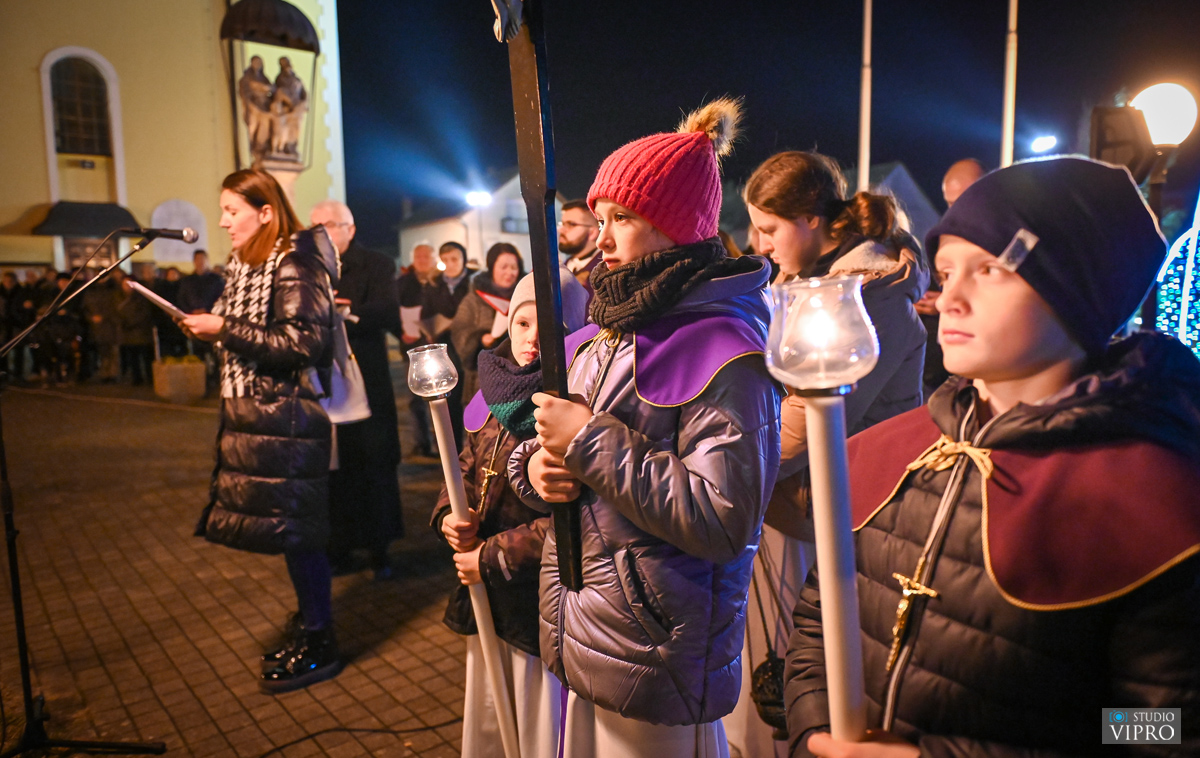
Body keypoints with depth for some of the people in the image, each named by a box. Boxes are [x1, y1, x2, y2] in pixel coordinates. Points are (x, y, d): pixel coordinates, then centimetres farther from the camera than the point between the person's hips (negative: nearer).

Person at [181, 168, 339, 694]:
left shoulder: (294, 265, -12)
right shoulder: (247, 266, 15)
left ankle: (318, 647, 13)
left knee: (294, 530, -2)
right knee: (285, 529, 15)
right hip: (253, 414, 9)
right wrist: (213, 330, 8)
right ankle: (307, 630, 30)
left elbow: (305, 341, -21)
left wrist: (226, 329, -19)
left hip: (286, 418, -9)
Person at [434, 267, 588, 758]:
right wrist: (447, 516, -4)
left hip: (541, 604, -7)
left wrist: (494, 558, -17)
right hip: (486, 602, 7)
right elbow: (467, 467, 15)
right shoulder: (498, 394, 2)